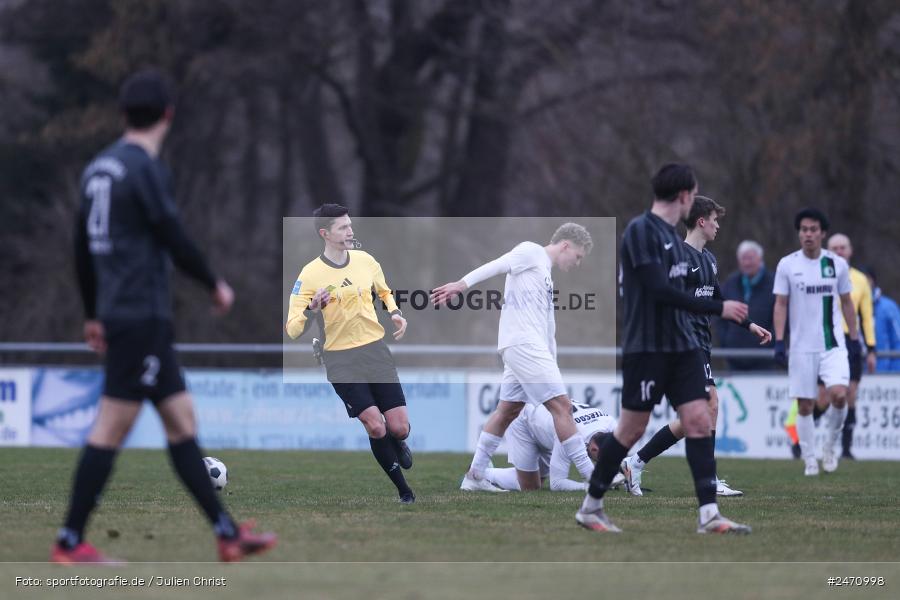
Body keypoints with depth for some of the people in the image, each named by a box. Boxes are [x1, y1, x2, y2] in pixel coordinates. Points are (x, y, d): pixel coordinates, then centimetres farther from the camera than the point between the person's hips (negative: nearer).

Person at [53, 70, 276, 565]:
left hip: (117, 314, 9)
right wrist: (215, 285, 2)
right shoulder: (145, 169, -13)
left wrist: (94, 315, 25)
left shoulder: (98, 168, 13)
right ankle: (69, 542, -6)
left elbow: (82, 248, 18)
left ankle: (226, 532, 12)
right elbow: (174, 241, -13)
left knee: (181, 421, 10)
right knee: (112, 428, -7)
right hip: (143, 316, -9)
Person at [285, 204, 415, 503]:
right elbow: (292, 330, -11)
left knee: (399, 428, -3)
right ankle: (404, 492, 2)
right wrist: (312, 309, -30)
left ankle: (399, 446, 37)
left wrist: (395, 313, 4)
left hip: (376, 349, 4)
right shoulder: (310, 274, -11)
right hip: (341, 358, -4)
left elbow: (384, 291, 23)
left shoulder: (364, 260, 2)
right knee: (376, 426, -16)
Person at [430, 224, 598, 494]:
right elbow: (495, 266, -15)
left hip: (529, 347, 10)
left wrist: (552, 364, 25)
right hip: (523, 342, -10)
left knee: (507, 410, 12)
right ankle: (592, 478, -10)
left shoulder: (545, 274, 26)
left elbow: (548, 328, 27)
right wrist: (461, 284, -28)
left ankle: (474, 476, 15)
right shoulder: (531, 252, -1)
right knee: (561, 405, -10)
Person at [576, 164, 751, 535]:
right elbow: (659, 290, -21)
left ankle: (709, 515, -6)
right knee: (632, 429, -1)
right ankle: (590, 507, 13)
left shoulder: (671, 234, 14)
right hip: (646, 348, -8)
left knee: (699, 421, -3)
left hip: (681, 347, 8)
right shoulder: (641, 231, -13)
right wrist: (718, 308, -19)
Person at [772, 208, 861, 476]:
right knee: (805, 405, 1)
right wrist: (779, 342, -6)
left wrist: (854, 340, 10)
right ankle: (809, 459, 14)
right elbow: (780, 305, 2)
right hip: (802, 346, 0)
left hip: (833, 344, 0)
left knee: (838, 394, -18)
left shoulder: (837, 264, 4)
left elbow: (846, 303, 12)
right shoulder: (787, 265, 0)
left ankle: (829, 446, 5)